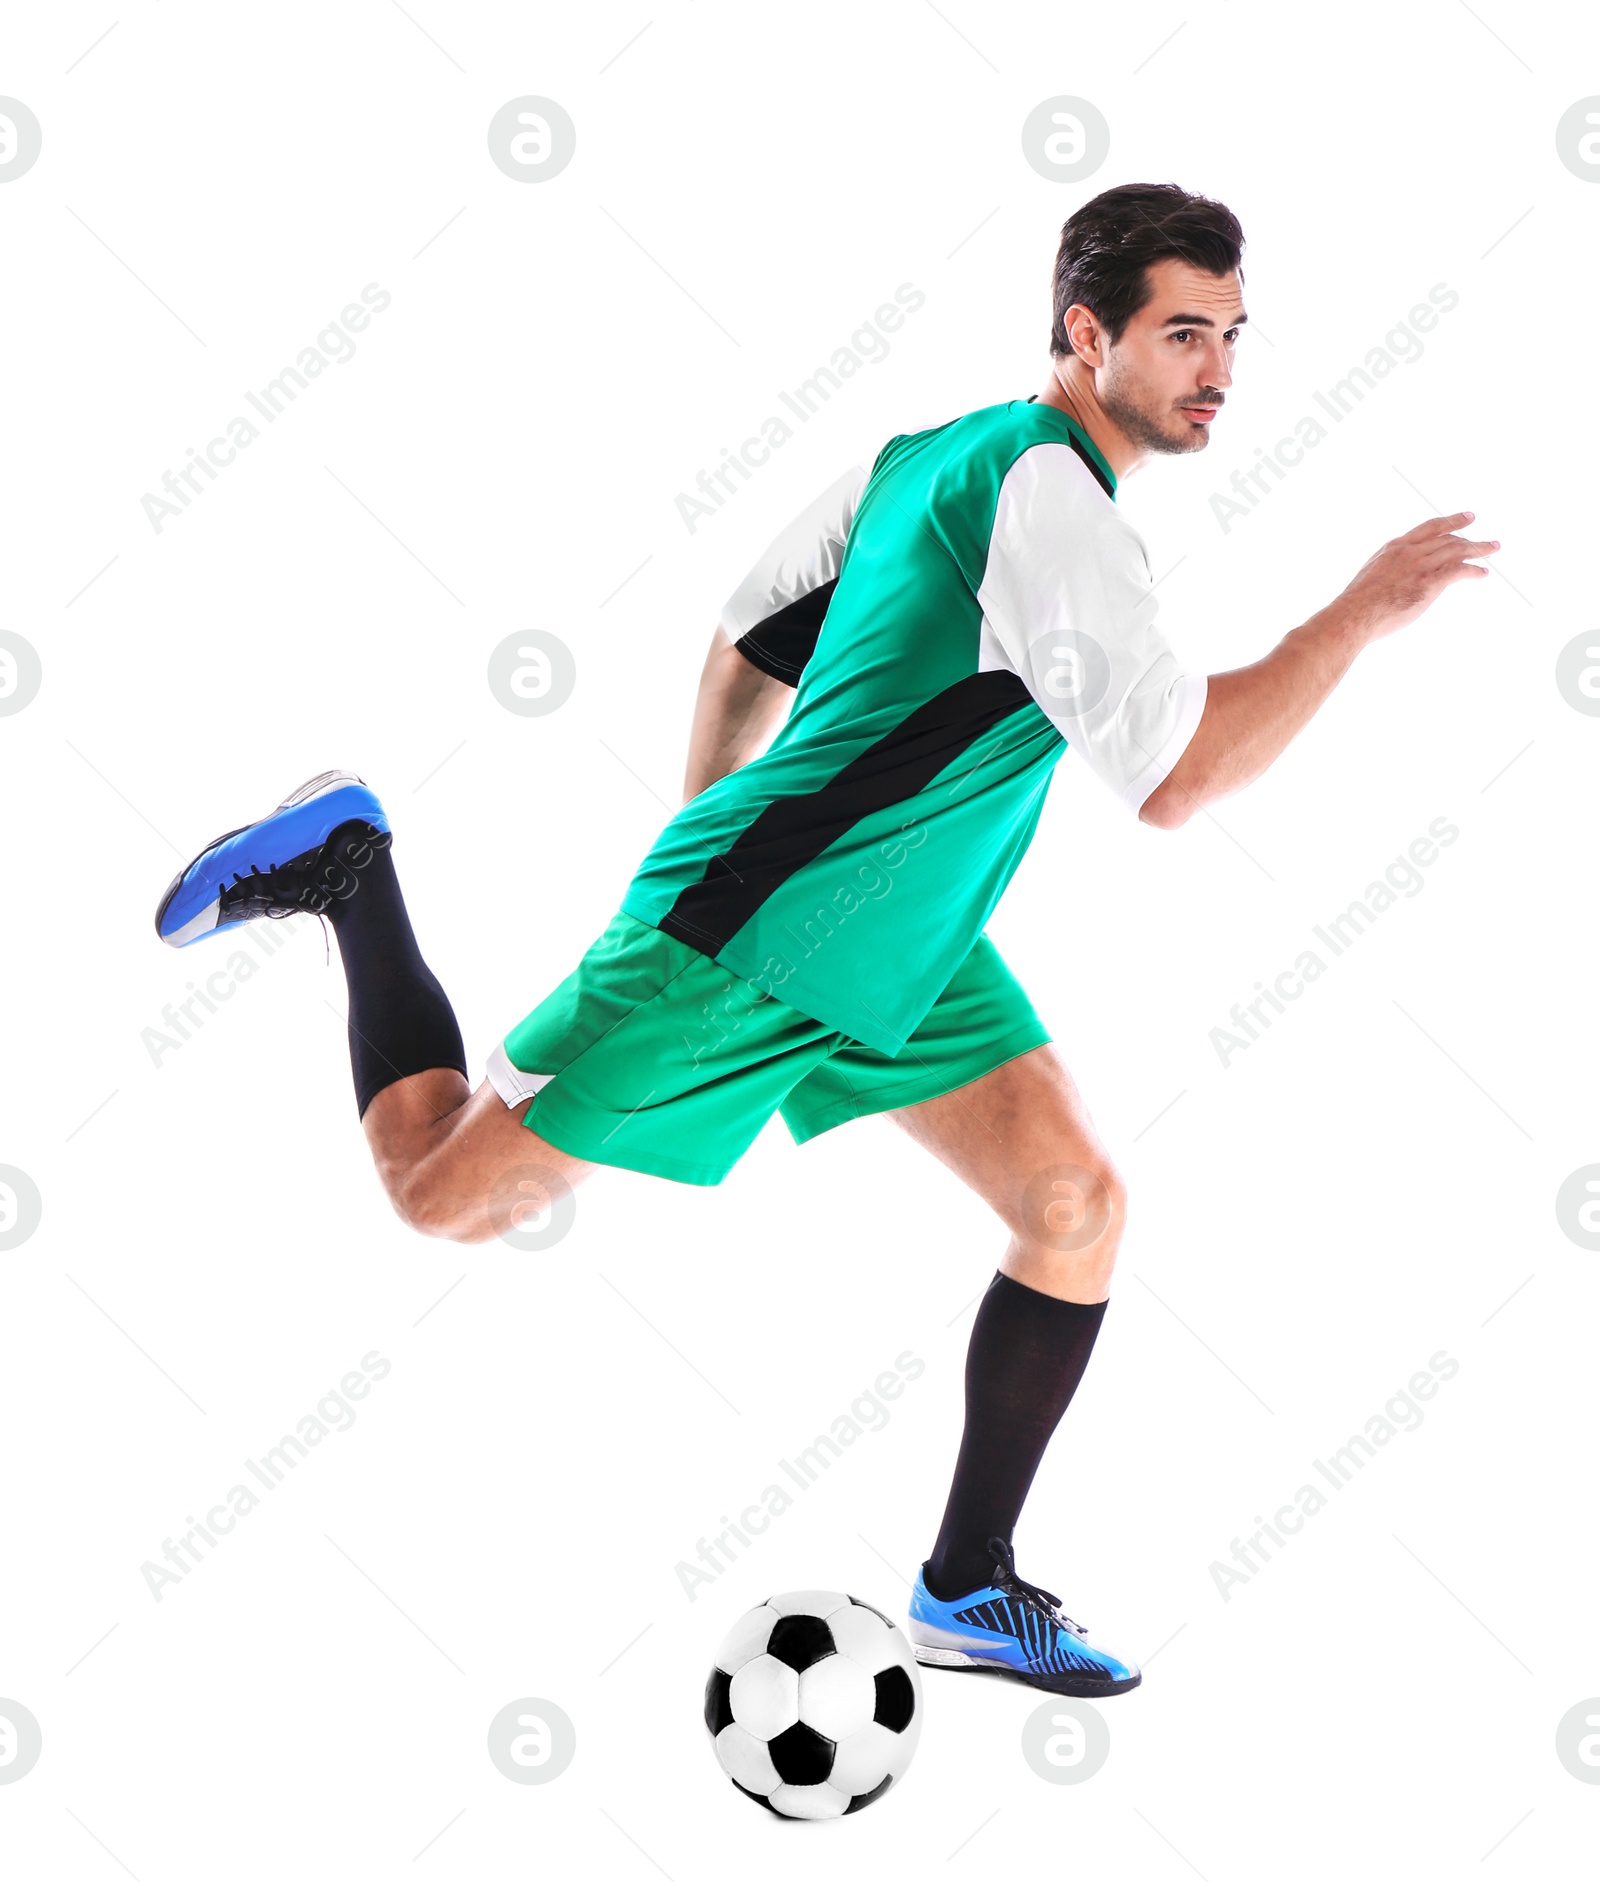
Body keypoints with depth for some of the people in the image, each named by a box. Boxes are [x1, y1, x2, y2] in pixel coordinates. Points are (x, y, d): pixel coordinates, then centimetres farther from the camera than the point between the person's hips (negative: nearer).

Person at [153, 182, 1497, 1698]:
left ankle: (969, 1589, 10)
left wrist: (702, 823, 26)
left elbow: (744, 638, 17)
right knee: (442, 1195, 2)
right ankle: (350, 870, 22)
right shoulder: (1044, 495, -22)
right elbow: (1171, 781, -30)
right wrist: (1359, 612, -23)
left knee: (1078, 1206, -2)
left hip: (903, 950, 10)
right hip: (738, 948, -9)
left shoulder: (937, 455, 8)